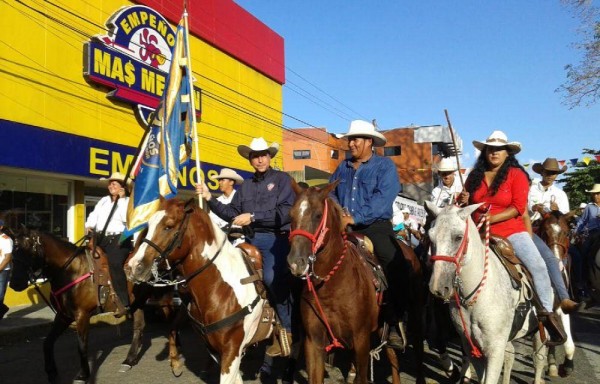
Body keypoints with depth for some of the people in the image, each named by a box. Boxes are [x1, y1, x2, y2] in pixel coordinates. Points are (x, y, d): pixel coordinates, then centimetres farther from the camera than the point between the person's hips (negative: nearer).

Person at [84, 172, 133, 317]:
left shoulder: (128, 202, 3)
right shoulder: (104, 200, 23)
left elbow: (126, 218, -10)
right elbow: (94, 215, 18)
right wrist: (89, 226, 4)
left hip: (118, 239, -8)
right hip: (100, 238, 8)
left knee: (114, 264, -30)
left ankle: (123, 303, -28)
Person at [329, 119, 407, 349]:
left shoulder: (385, 166, 0)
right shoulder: (343, 168, 17)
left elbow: (382, 198, -14)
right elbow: (331, 194, 15)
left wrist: (355, 217, -23)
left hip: (375, 227, -5)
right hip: (343, 228, 5)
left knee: (396, 264, -23)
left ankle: (395, 324, -10)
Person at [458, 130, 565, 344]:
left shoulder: (517, 175, -2)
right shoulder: (475, 176, 9)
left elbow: (518, 207, -10)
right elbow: (468, 204, 21)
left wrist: (491, 218, -20)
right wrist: (464, 202, -4)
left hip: (512, 231, -3)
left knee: (537, 265, -20)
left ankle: (547, 311, -4)